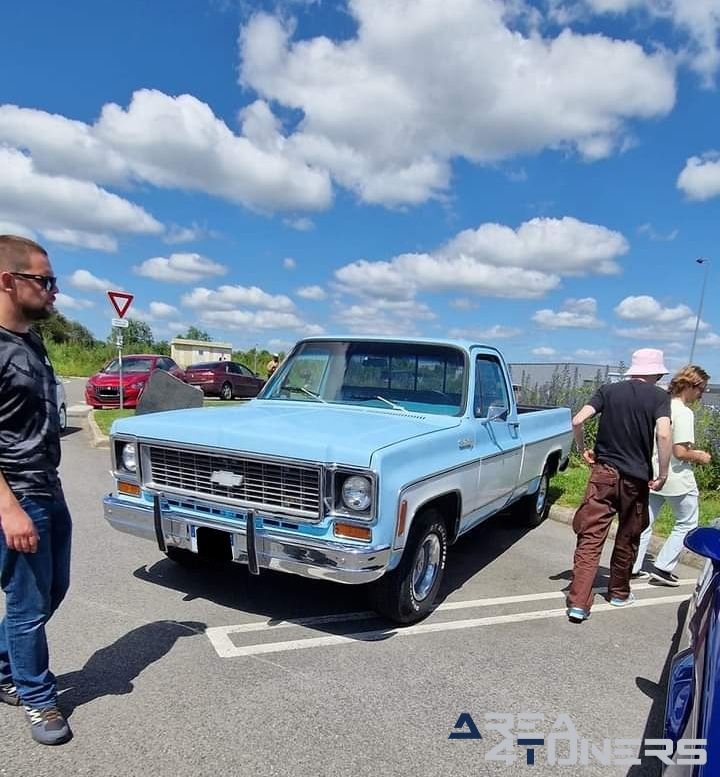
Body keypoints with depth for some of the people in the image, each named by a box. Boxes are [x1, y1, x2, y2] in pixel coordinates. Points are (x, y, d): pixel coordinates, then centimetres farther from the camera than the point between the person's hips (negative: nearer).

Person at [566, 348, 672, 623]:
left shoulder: (608, 390, 3)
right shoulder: (659, 396, -2)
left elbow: (577, 421, -8)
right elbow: (663, 435, -18)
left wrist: (583, 450, 7)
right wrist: (662, 475, -9)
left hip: (603, 473, 1)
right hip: (636, 478, -1)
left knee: (590, 538, 0)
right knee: (628, 538, 18)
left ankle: (579, 603, -7)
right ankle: (619, 593, 35)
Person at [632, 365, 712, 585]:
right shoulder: (684, 412, -18)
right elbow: (680, 452, -22)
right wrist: (700, 457, -3)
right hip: (677, 479, -7)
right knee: (686, 524, 12)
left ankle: (632, 567, 16)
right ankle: (663, 567, 12)